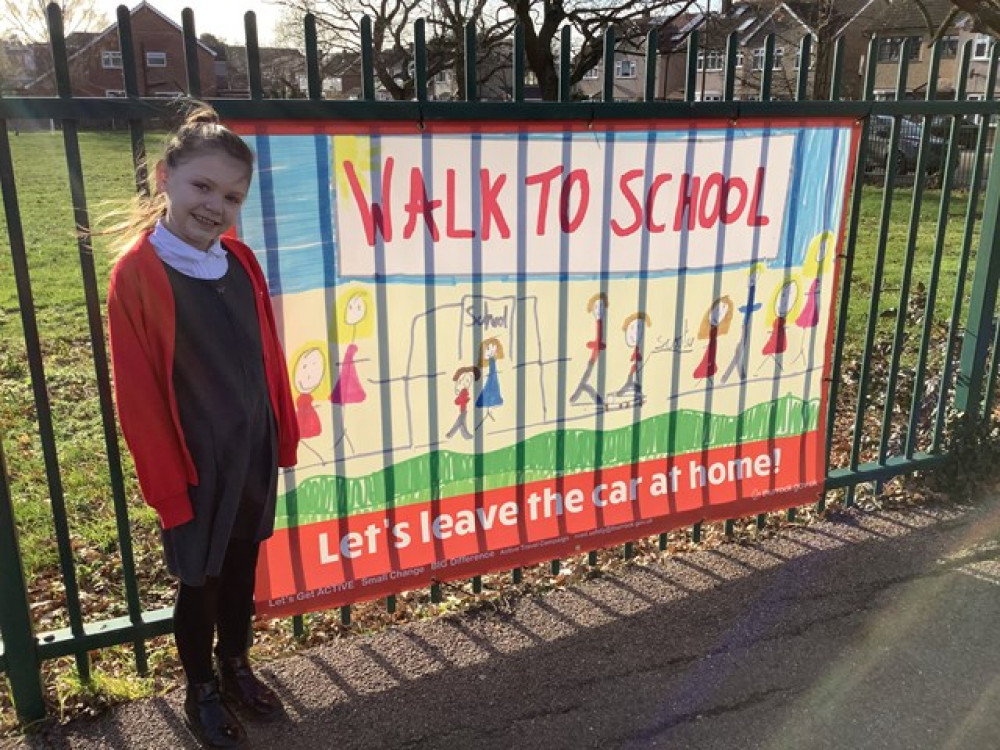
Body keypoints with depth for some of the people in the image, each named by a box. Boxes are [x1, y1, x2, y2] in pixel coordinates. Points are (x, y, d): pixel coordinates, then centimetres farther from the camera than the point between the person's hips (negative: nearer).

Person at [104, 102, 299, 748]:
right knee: (200, 579, 14)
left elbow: (269, 356, 6)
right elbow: (137, 392, -15)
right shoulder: (137, 272, -17)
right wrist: (167, 484, -12)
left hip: (254, 453, 5)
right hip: (196, 462, -5)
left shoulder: (240, 262, -1)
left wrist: (285, 434, 7)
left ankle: (237, 668, 44)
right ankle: (202, 690, 37)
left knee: (242, 566, 21)